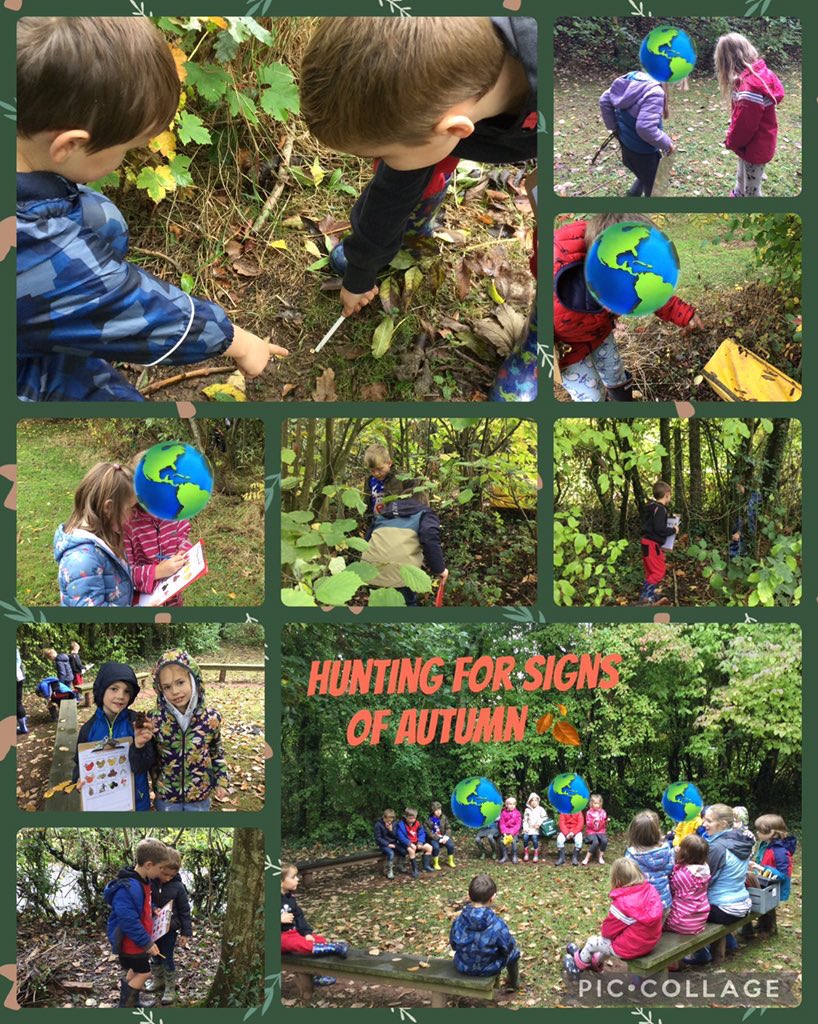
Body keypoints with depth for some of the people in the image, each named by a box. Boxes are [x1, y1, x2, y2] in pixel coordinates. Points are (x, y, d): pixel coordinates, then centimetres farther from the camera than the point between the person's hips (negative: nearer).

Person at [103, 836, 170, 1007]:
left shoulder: (141, 881, 1)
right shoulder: (128, 889, -33)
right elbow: (129, 922, -32)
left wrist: (152, 910, 5)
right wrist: (147, 943, -25)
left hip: (135, 940, 10)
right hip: (129, 941, -10)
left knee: (136, 970, 23)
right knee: (143, 973, 1)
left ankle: (132, 1000, 39)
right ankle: (125, 1005, 10)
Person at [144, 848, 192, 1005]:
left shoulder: (178, 886, -16)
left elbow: (184, 911, -7)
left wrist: (186, 932, -6)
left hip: (170, 929, -2)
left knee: (167, 958, 7)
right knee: (155, 956, 20)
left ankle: (170, 988, 23)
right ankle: (158, 981, 41)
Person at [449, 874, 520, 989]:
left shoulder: (458, 921, -18)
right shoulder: (497, 924, -29)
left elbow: (454, 945, -2)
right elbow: (508, 947, -15)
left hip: (462, 967, 4)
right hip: (489, 969, -4)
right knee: (515, 951, 26)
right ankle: (513, 983, 50)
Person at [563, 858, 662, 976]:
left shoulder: (622, 902, -27)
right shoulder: (650, 890, -10)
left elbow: (609, 930, -12)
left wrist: (605, 930, 12)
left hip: (630, 948, -7)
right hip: (649, 941, 7)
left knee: (591, 942, 18)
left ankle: (578, 966, 44)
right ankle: (595, 961, 54)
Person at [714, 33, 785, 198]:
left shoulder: (750, 87, -33)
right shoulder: (760, 72, -3)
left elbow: (744, 124, -26)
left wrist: (731, 141, -7)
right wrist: (734, 138, 5)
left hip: (754, 147, -9)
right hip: (759, 142, 9)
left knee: (751, 190, 6)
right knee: (742, 177, 29)